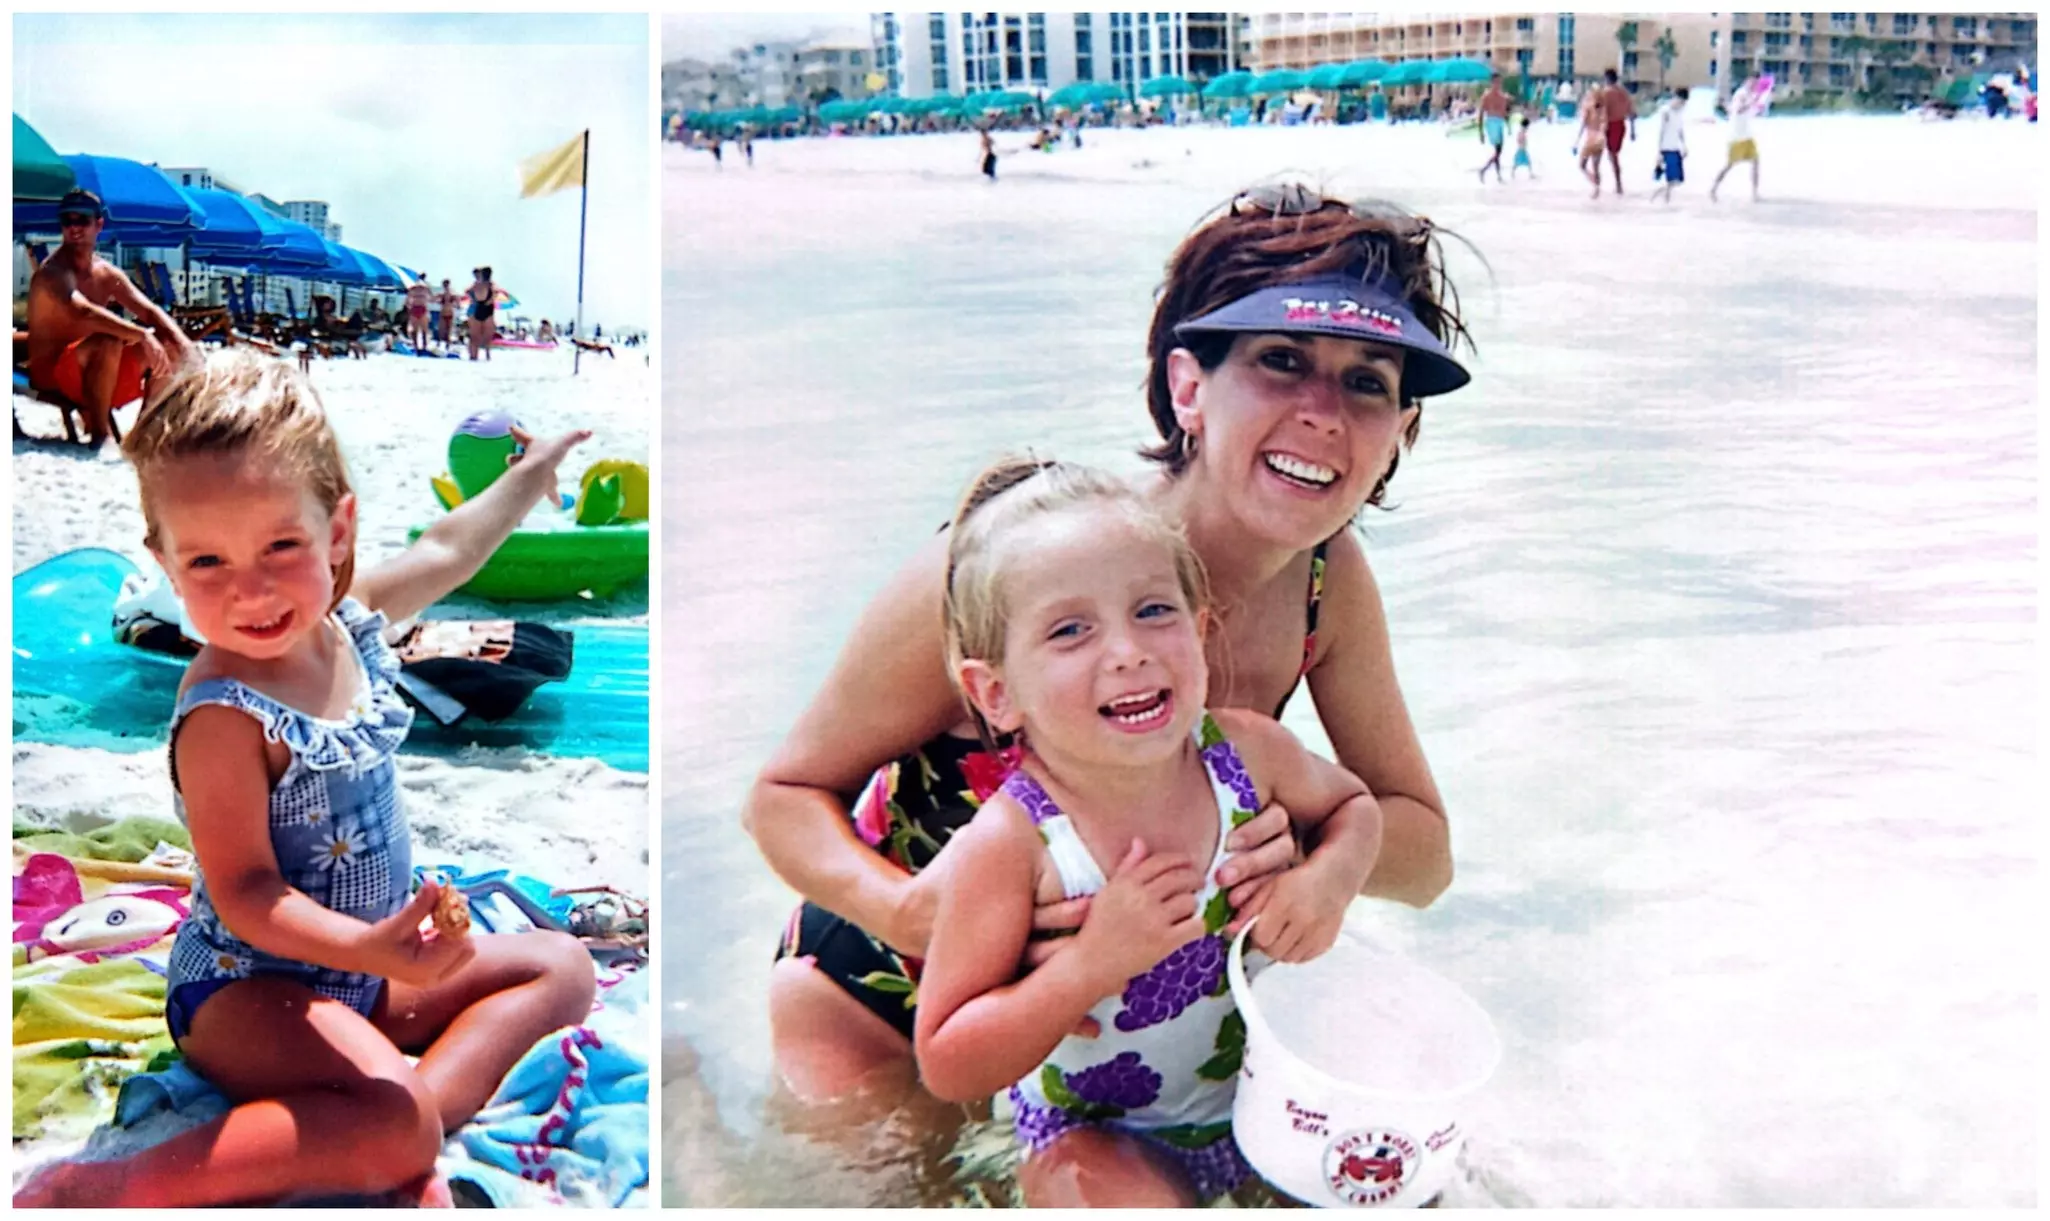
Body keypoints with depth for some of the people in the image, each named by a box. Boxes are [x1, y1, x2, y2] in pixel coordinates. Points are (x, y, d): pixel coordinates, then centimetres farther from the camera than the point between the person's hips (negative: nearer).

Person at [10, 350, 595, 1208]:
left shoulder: (347, 620, -3)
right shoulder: (224, 718, -27)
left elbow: (443, 552, 17)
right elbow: (245, 895, -26)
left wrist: (531, 473, 27)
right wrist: (373, 947, -42)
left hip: (360, 961, 9)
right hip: (248, 987, -9)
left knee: (561, 966, 8)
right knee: (394, 1123, -31)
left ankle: (419, 1127, -12)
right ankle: (97, 1192, -22)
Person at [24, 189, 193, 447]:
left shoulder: (108, 275, 8)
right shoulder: (53, 272, -17)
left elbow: (150, 311, 3)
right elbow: (83, 313, -36)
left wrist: (181, 340, -18)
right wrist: (142, 335, -45)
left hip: (90, 371, 8)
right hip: (51, 372, -8)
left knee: (167, 346, 0)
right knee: (109, 342, -36)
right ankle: (99, 431, -23)